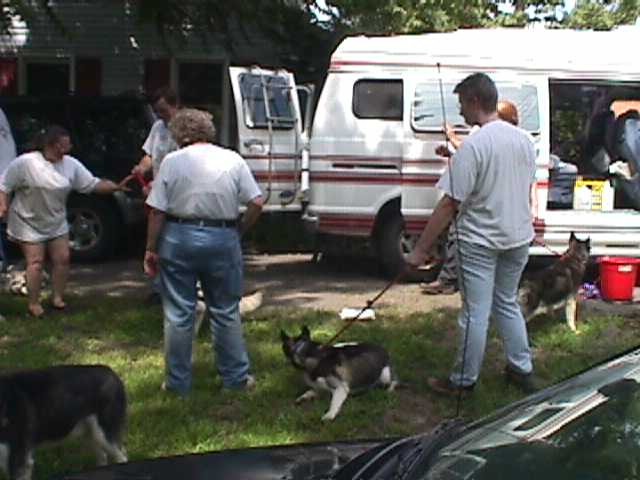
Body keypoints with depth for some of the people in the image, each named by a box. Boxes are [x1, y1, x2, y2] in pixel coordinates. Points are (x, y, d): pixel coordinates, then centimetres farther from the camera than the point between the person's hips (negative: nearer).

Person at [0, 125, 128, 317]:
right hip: (29, 223, -5)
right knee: (36, 262, -6)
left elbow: (94, 184, -5)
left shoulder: (71, 165, -6)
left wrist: (117, 187, -17)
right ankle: (33, 304, 6)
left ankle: (57, 297, 19)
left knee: (62, 259, 4)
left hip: (57, 223, 5)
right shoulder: (25, 163, -19)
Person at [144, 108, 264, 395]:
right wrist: (239, 231, 10)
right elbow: (257, 203, -3)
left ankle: (178, 383, 16)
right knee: (226, 312, 14)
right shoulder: (233, 160, 2)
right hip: (222, 239, 1)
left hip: (179, 239, -1)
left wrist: (151, 250, 1)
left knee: (178, 315, 9)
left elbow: (157, 212, -6)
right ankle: (236, 377, 20)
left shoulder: (172, 161, -3)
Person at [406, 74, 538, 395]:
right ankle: (522, 369, 27)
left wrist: (420, 250, -17)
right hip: (518, 238, 7)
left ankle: (464, 381, 14)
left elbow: (450, 205, -21)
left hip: (480, 242, -7)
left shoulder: (473, 146, -20)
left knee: (476, 314, 2)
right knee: (508, 304, 21)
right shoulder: (524, 139, 2)